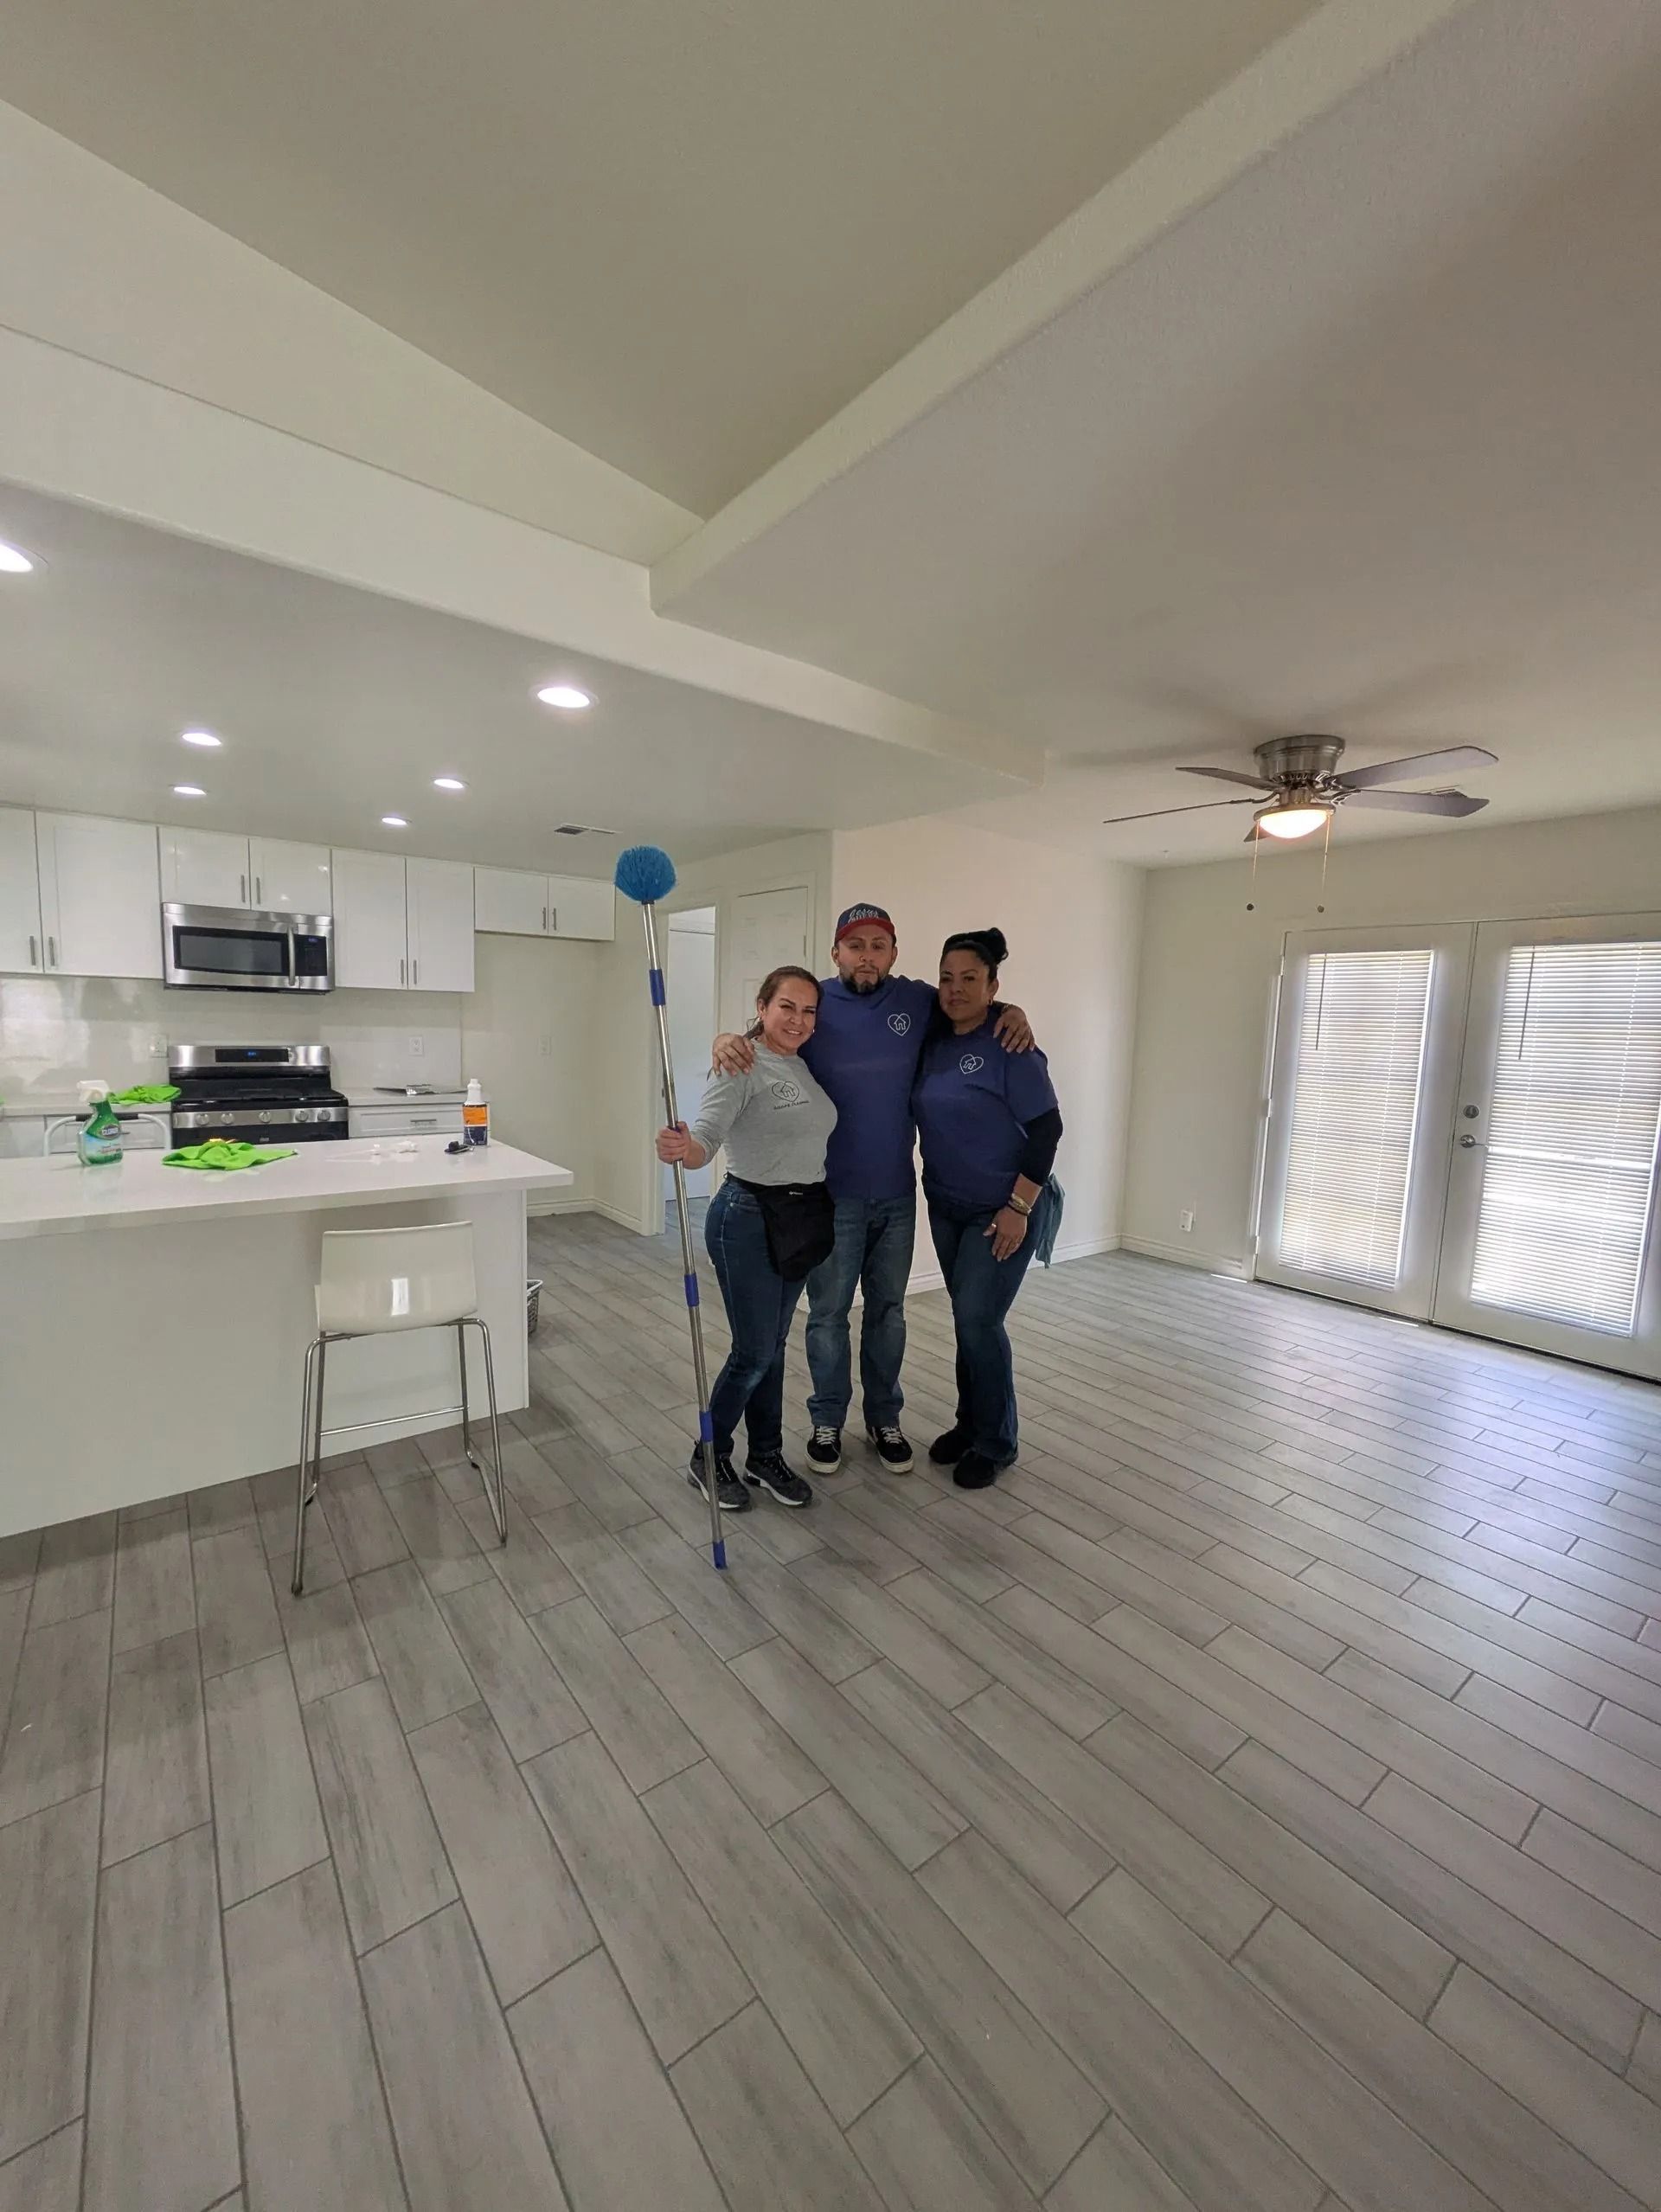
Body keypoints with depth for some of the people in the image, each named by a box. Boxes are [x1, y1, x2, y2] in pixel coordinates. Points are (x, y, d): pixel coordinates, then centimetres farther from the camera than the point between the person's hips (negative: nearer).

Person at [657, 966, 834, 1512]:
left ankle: (766, 1457, 34)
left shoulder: (807, 1067, 7)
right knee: (753, 1352, 1)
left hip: (801, 1220, 7)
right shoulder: (743, 1067, -15)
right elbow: (705, 1136, -29)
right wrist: (682, 1147, -48)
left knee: (773, 1346, 17)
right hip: (748, 1219, -7)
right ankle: (708, 1459, 25)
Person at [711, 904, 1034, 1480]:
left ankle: (884, 1419, 35)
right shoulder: (813, 1003, -8)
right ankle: (827, 1421, 31)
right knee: (828, 1314, 10)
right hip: (831, 1195, -2)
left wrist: (1012, 1012, -4)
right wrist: (726, 1040, -27)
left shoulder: (919, 1000, 0)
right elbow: (761, 1038, -4)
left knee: (887, 1312, 17)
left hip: (897, 1194, 3)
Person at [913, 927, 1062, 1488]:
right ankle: (969, 1425, 32)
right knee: (966, 1317, 15)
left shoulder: (1010, 1048, -16)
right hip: (947, 1206, 6)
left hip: (1003, 1210, -6)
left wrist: (1018, 1208, -18)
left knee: (978, 1319, -4)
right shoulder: (933, 1041, 3)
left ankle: (995, 1443, 16)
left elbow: (1047, 1128, -16)